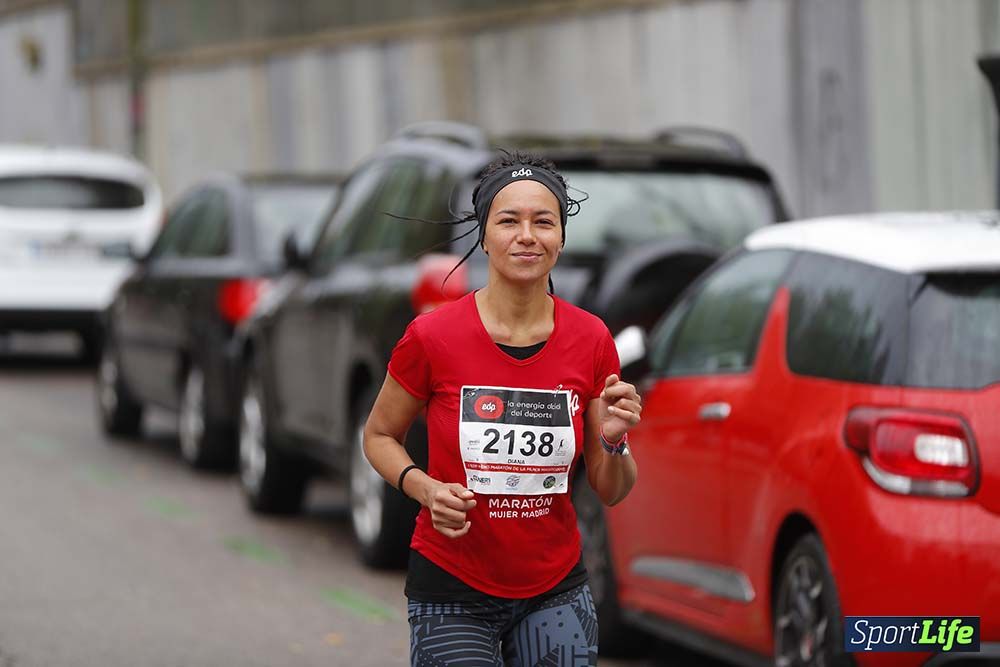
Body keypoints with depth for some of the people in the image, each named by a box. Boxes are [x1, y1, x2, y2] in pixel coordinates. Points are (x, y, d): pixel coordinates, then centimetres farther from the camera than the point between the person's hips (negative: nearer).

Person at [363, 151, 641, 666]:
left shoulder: (591, 339, -4)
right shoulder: (432, 336, -12)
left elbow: (611, 492, 3)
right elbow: (379, 436, 3)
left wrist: (613, 439, -18)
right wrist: (425, 489, -15)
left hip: (556, 591, 3)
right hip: (452, 593, -2)